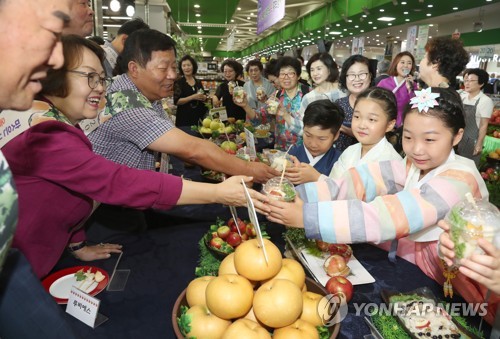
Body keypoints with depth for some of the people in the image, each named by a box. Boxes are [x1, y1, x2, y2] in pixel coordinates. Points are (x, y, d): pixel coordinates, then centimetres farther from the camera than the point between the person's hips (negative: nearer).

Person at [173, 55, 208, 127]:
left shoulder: (198, 82, 10)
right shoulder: (178, 82, -4)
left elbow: (204, 97, 19)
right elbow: (176, 101, -12)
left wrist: (204, 98, -5)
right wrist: (192, 97, -20)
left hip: (199, 116, 5)